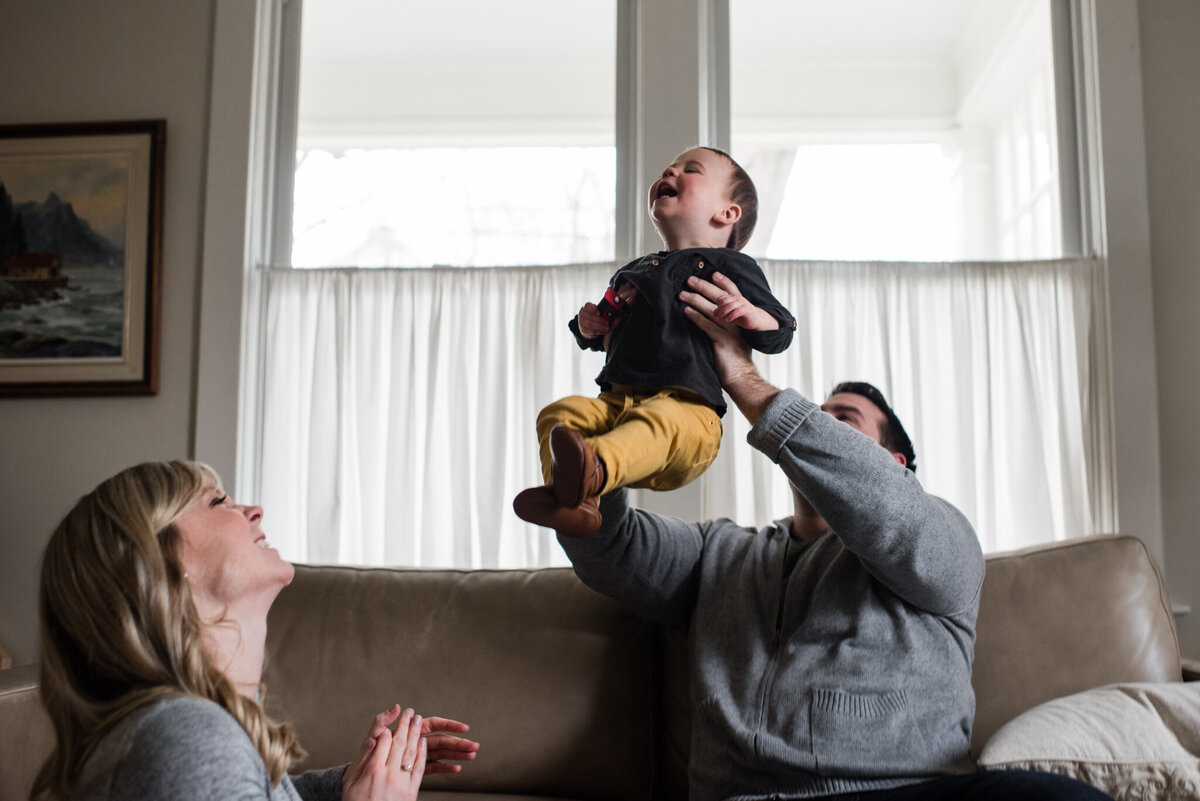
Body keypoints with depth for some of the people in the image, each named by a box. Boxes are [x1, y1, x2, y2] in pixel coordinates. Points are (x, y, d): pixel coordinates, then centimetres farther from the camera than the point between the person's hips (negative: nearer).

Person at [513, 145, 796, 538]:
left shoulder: (728, 265, 12)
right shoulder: (634, 270, 30)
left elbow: (780, 335, 9)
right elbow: (607, 337, 41)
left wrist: (753, 316, -14)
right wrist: (589, 328, 17)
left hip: (685, 406, -6)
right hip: (616, 399, 6)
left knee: (655, 422, -38)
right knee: (560, 413, -19)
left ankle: (595, 470, -65)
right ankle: (571, 500, -37)